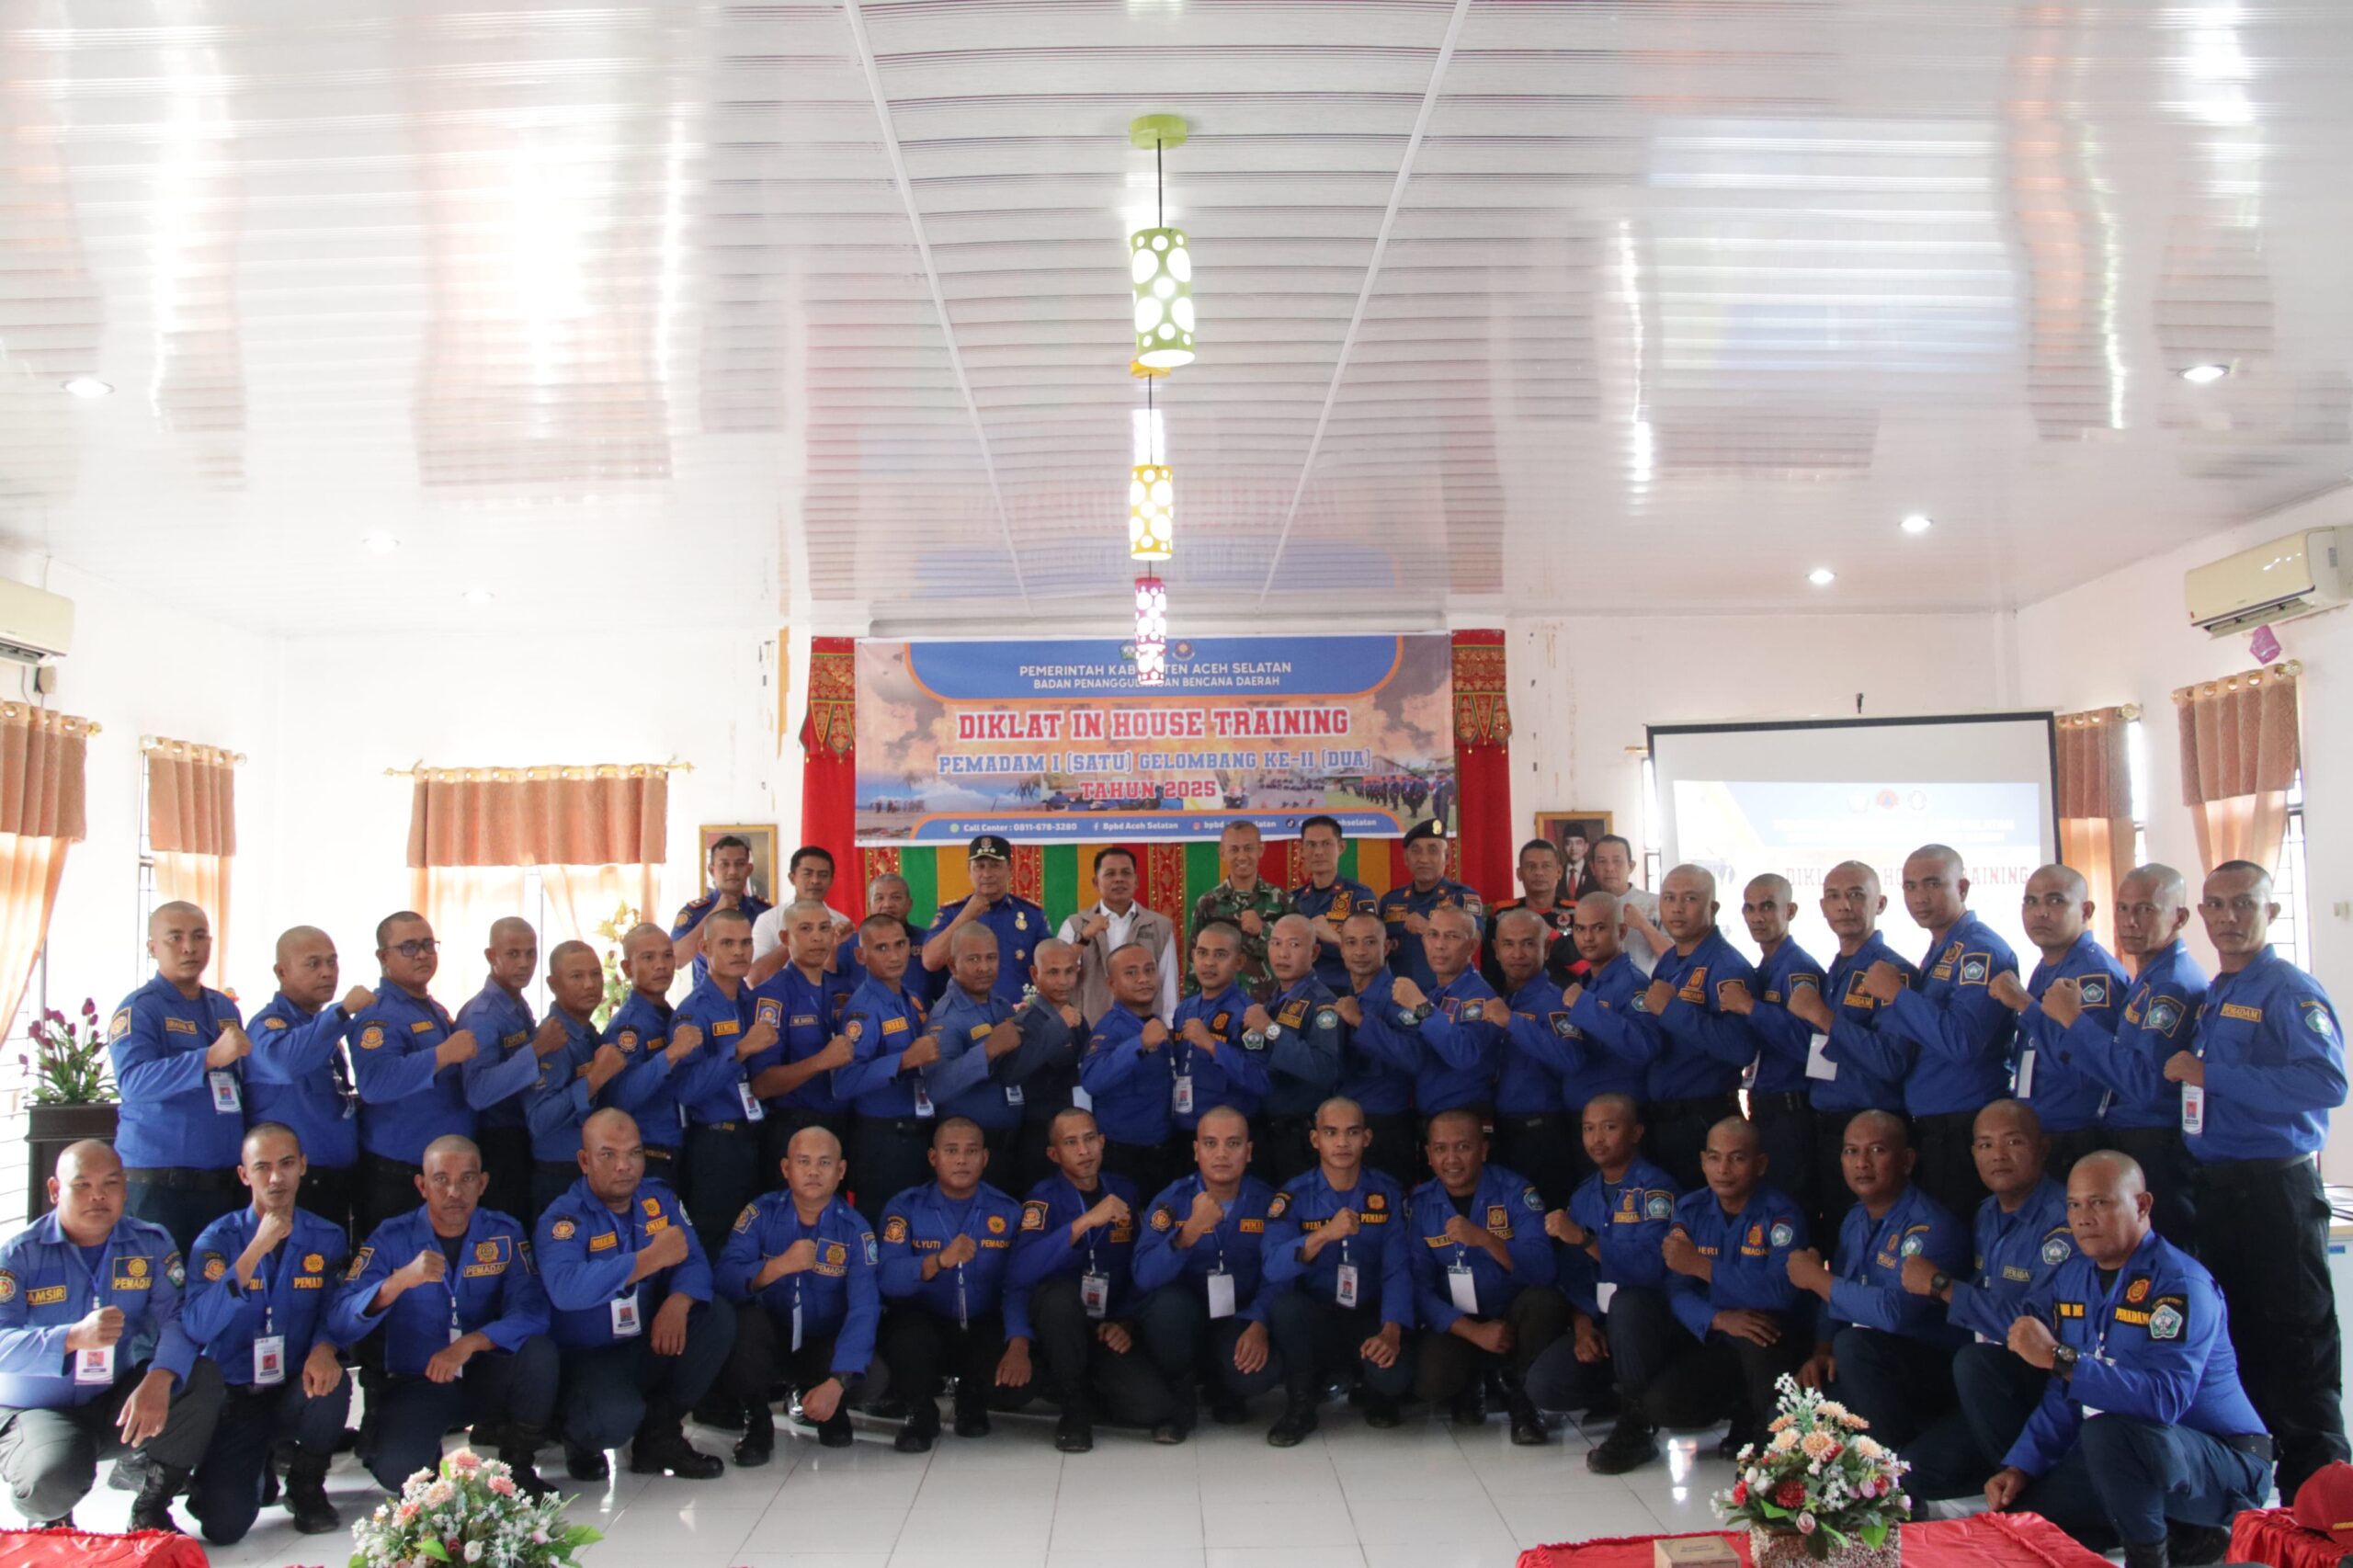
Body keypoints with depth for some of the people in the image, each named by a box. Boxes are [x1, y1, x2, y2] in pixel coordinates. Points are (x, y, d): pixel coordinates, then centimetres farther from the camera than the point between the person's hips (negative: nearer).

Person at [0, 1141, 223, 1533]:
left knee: (202, 1376, -23)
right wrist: (75, 1337, -37)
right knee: (53, 1479, -34)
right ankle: (49, 1517, 9)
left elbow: (179, 1318, -15)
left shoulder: (151, 1244, -2)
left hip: (121, 1404, 3)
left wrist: (159, 1378, -35)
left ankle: (151, 1508, -2)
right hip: (36, 1411, -3)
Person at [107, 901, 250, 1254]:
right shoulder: (139, 1009, -5)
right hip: (159, 1181, -6)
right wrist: (211, 1057, -34)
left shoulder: (225, 1008, 15)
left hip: (224, 1180, 6)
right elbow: (133, 1081, -22)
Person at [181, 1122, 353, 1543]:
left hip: (296, 1393, 2)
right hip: (235, 1395, -1)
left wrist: (324, 1348, -24)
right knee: (223, 1524, -19)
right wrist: (257, 1249, -28)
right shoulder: (218, 1239, -6)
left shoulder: (328, 1239, 0)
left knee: (331, 1386, -34)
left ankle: (307, 1487, -3)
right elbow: (197, 1326, -20)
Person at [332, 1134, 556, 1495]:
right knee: (396, 1470, -29)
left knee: (539, 1350, -29)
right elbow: (341, 1323, -19)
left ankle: (519, 1464, -4)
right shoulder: (392, 1239, -8)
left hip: (485, 1379, 1)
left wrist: (470, 1343, -32)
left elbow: (531, 1311, -16)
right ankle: (429, 1456, 10)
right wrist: (399, 1282, -36)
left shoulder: (506, 1234, -5)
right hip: (415, 1384, -1)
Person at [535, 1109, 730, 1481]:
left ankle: (660, 1433, -1)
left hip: (651, 1345, 6)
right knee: (616, 1417, -34)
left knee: (718, 1315, -16)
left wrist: (679, 1302, -29)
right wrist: (651, 1258, -36)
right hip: (585, 1357, -6)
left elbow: (694, 1261, -6)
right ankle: (579, 1439, 7)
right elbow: (566, 1288, -35)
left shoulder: (659, 1200, 3)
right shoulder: (562, 1218, -15)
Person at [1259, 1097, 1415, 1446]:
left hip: (1369, 1319, 0)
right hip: (1313, 1321, 0)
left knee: (1393, 1375, -30)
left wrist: (1391, 1331, -26)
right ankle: (1301, 1404, -8)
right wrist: (1323, 1235, -36)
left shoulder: (1388, 1195, -1)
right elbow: (1273, 1268, -20)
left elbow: (1397, 1270, -10)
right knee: (1284, 1303, -33)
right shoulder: (1293, 1195, -5)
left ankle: (1377, 1394, 10)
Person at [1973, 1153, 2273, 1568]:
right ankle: (2175, 1528, 11)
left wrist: (2058, 1357, -35)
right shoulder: (2073, 1276, 5)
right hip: (2116, 1453, 8)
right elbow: (2064, 1394, 9)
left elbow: (2164, 1398, -34)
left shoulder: (2180, 1284, -20)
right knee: (2018, 1511, -3)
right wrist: (2020, 1468, -1)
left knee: (2107, 1433, -36)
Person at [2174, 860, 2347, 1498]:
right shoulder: (2210, 997, 14)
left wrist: (2212, 1075, -23)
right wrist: (2186, 1072, 5)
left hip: (2275, 1189, -8)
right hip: (2215, 1186, 8)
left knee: (2293, 1339, -2)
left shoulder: (2290, 991, -10)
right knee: (2234, 1332, 15)